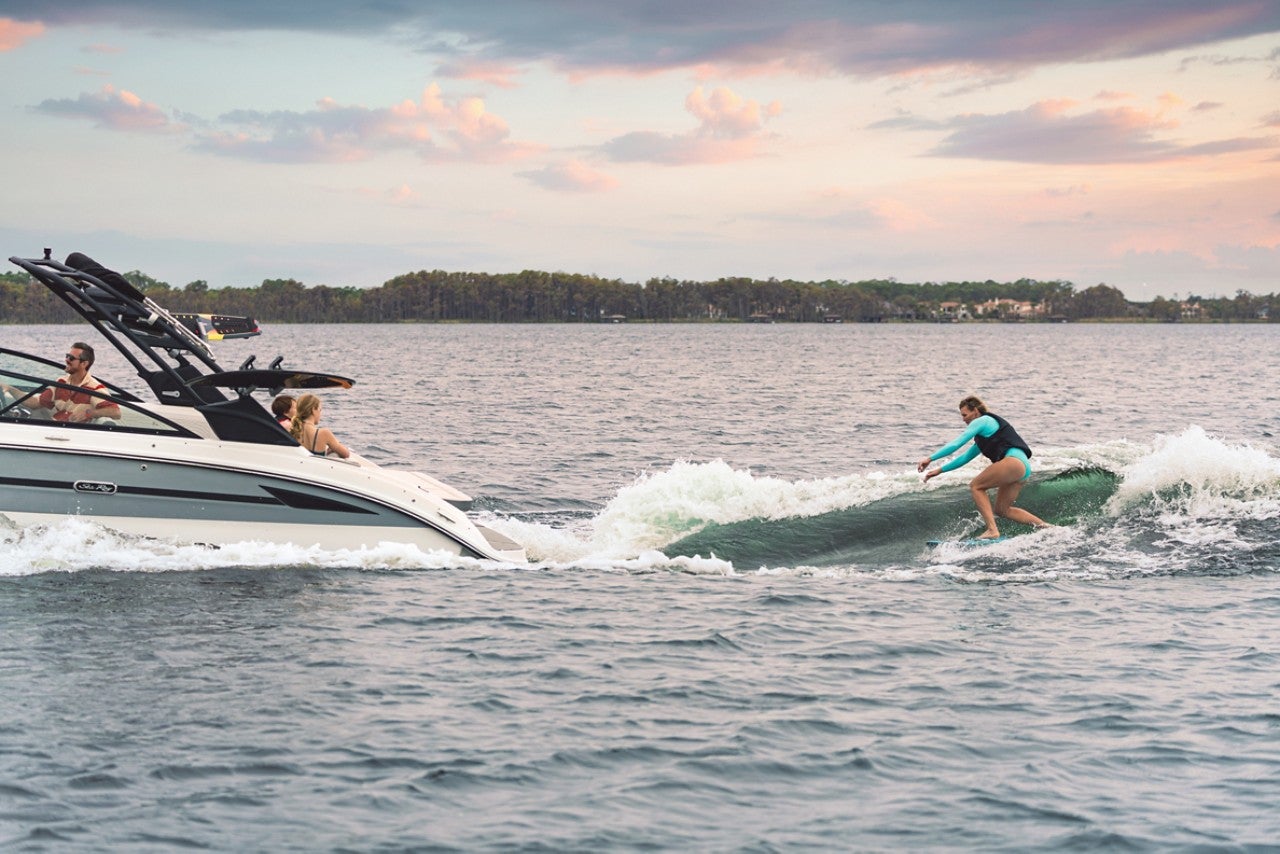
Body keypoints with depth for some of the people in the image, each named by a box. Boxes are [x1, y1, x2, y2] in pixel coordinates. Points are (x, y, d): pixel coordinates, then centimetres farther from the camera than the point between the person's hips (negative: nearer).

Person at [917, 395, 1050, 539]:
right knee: (1002, 510, 13)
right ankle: (1044, 526, 9)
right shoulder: (983, 436, 32)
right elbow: (965, 457, 37)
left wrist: (930, 458, 0)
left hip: (1014, 460, -10)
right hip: (1025, 467, 10)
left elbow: (956, 444, -2)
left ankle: (992, 530, -16)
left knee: (976, 486, -4)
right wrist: (940, 470, 34)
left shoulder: (982, 421, 4)